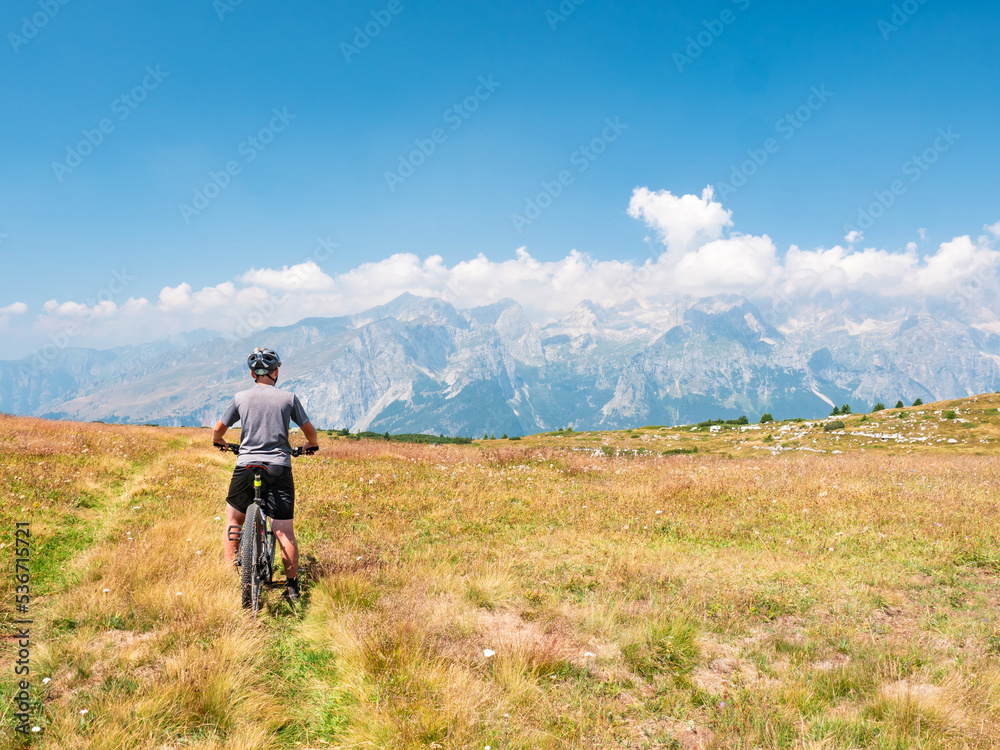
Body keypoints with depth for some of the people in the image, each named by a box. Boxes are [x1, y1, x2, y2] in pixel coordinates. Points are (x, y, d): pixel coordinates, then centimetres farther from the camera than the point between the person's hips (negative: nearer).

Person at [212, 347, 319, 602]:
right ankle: (292, 586, 4)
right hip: (279, 468, -1)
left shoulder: (240, 398, 5)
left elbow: (218, 429, 12)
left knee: (233, 520, 21)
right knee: (284, 531, 2)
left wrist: (220, 443, 35)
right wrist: (312, 445, 33)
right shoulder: (289, 398, 4)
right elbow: (309, 430, 11)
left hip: (246, 466, 1)